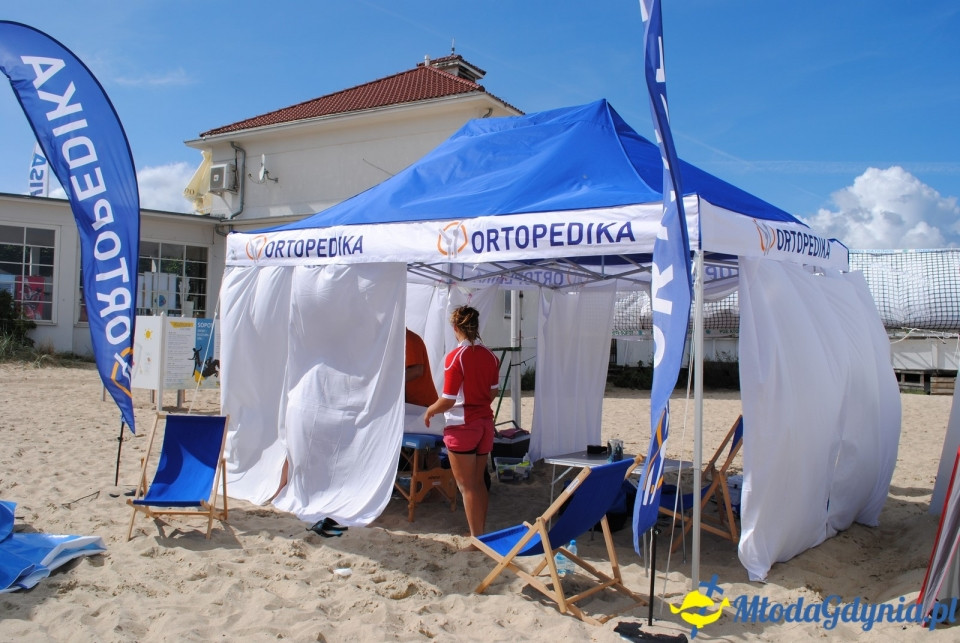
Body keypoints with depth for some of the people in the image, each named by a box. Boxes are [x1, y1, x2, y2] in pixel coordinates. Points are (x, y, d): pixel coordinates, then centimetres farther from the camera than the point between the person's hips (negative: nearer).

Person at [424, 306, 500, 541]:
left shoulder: (455, 357, -17)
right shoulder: (490, 356, 2)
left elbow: (448, 400, -17)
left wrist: (430, 410, 0)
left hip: (462, 426, -7)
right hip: (485, 423, 7)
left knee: (467, 486, 3)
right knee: (479, 481, 18)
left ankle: (477, 540, 8)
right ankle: (481, 532, 27)